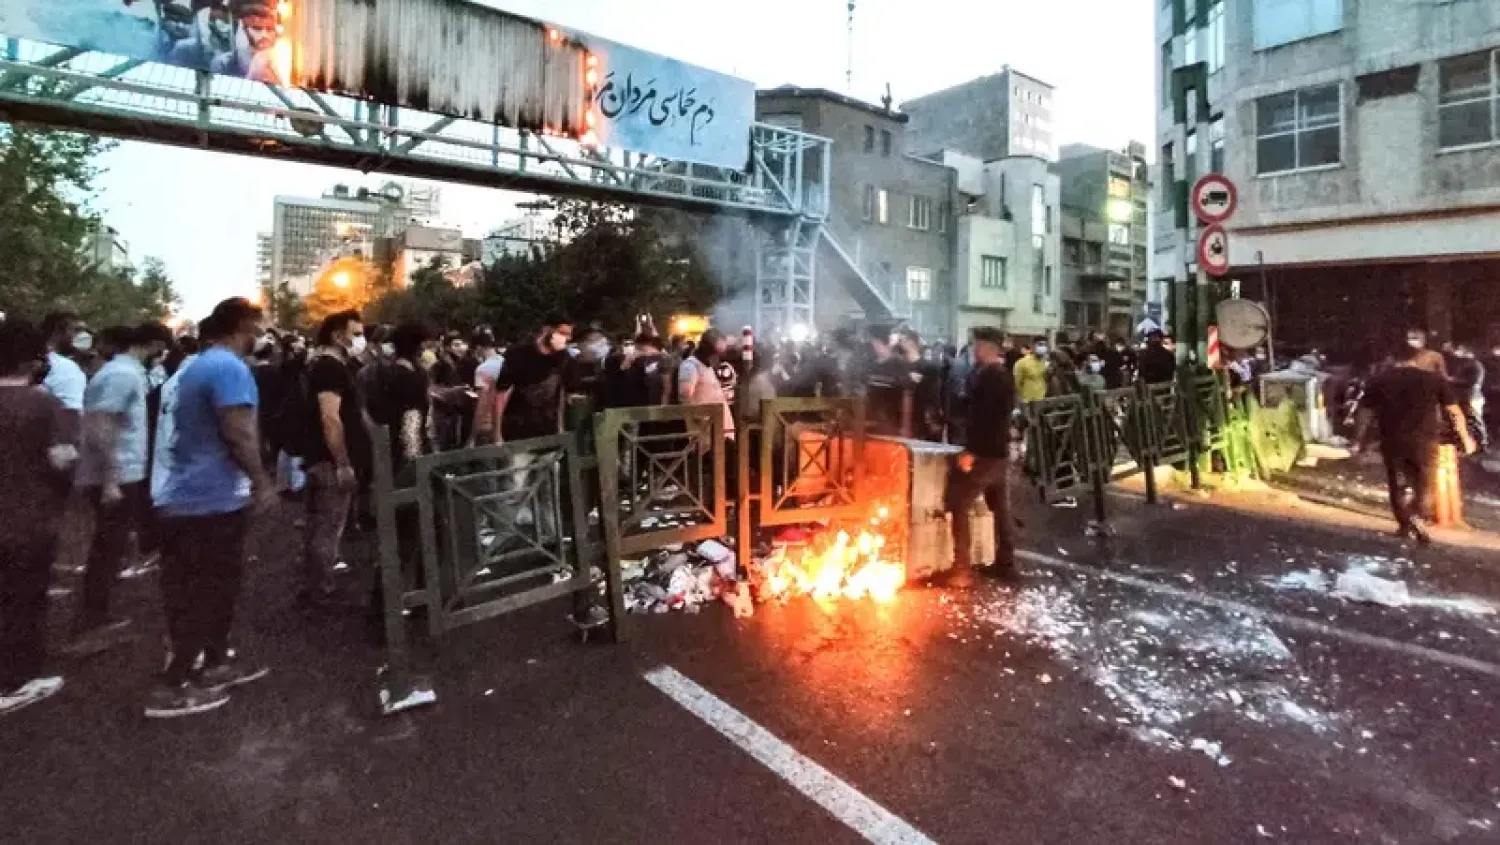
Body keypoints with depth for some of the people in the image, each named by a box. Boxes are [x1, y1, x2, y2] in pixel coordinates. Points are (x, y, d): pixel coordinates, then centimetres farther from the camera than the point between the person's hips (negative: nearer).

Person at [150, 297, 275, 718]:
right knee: (207, 594, -1)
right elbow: (237, 433, -24)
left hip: (187, 496, 10)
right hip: (213, 498, -10)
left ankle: (217, 661, 29)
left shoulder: (199, 364, 15)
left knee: (200, 591, 18)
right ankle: (171, 686, 7)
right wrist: (261, 481, -14)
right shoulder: (230, 367, -17)